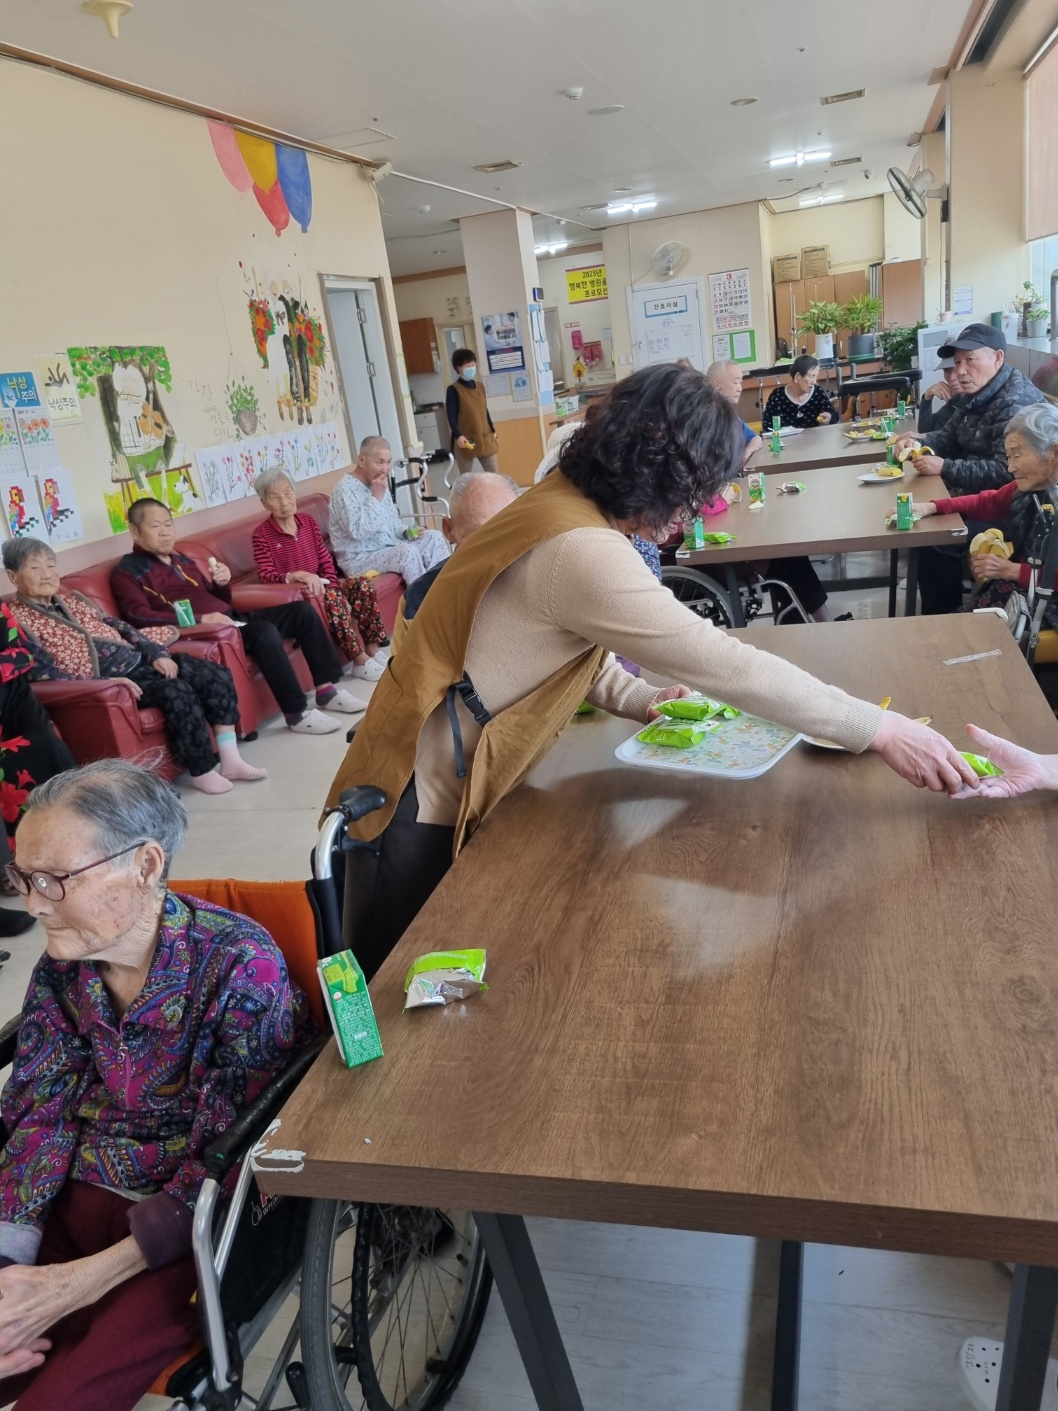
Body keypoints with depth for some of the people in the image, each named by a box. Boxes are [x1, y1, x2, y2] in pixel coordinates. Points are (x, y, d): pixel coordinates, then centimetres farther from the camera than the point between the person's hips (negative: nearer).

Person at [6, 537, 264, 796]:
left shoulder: (69, 599, 19)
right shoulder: (17, 621, -4)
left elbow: (116, 625, 19)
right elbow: (44, 675, -14)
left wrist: (157, 653, 2)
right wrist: (107, 683, -24)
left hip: (137, 659, 8)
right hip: (104, 682, -8)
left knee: (217, 674, -9)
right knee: (177, 690, -31)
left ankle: (230, 760, -6)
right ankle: (202, 773, -15)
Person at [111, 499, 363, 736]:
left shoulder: (182, 560, 23)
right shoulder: (127, 571, 0)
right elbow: (140, 617, -17)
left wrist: (223, 583, 1)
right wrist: (200, 619, -27)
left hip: (231, 619, 9)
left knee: (302, 611, 0)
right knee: (265, 632, -33)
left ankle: (326, 690, 3)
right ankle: (297, 714, -24)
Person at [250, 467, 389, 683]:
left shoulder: (308, 522, 7)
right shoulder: (262, 534, -11)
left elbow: (326, 560, 5)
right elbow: (265, 575, -18)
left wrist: (330, 586, -12)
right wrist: (298, 576, -34)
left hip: (318, 583, 6)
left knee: (362, 585, -17)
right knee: (332, 598, -34)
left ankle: (372, 649, -13)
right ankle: (360, 661, -28)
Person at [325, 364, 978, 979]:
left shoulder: (564, 502, 2)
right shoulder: (580, 550, -29)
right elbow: (725, 665, -28)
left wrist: (636, 698, 3)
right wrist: (880, 729, -21)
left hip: (452, 781, 9)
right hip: (421, 807, -9)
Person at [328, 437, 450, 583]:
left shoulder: (379, 485, 11)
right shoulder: (345, 489, -17)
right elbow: (357, 531, -29)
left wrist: (406, 532, 0)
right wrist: (376, 497, -23)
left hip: (389, 548, 9)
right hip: (360, 559, -9)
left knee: (434, 537, -2)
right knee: (408, 551, -31)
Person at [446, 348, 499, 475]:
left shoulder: (480, 386, 12)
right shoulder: (453, 389, -7)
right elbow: (451, 416, -13)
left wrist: (493, 431, 19)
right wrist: (458, 436, -26)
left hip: (485, 439, 6)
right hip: (466, 441, -6)